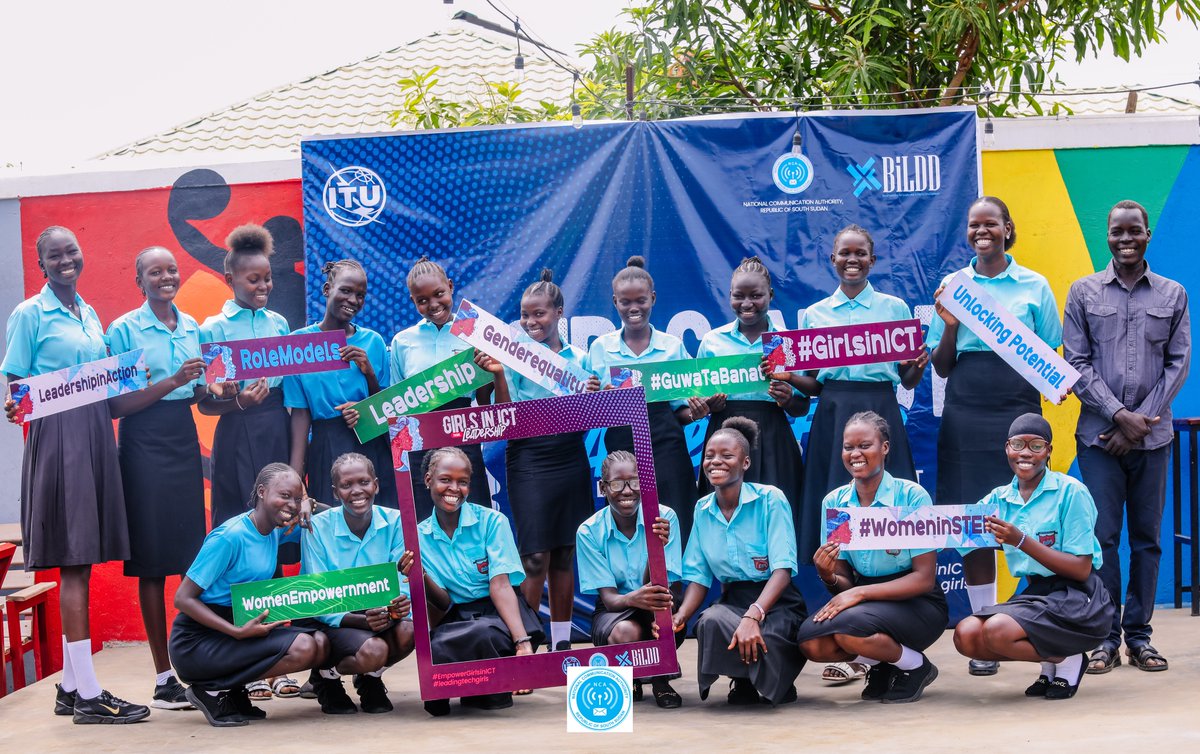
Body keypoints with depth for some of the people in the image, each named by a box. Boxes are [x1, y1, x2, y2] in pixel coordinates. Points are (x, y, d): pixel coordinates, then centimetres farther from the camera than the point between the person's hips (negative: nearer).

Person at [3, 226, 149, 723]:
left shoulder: (90, 314, 17)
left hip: (95, 435, 7)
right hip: (56, 436, -7)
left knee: (83, 561, 9)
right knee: (73, 562, -8)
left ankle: (70, 687, 16)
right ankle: (88, 695, -7)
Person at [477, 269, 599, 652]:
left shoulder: (579, 358, 8)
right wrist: (498, 375, -20)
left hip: (571, 459, 4)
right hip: (529, 459, -4)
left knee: (565, 554, 8)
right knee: (536, 556, -8)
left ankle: (561, 641, 16)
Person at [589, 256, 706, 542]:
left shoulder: (673, 346, 9)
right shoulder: (600, 348, 9)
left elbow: (679, 412, 12)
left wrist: (694, 413, -9)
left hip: (665, 447, 0)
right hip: (621, 450, 0)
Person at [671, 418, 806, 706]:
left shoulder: (770, 499, -7)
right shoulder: (703, 510, 9)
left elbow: (783, 569, -16)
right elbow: (699, 575, 9)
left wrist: (752, 616, -31)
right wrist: (680, 617, -13)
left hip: (777, 602, -3)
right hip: (731, 601, 3)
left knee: (764, 637, -37)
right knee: (710, 622, -34)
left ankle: (777, 684, 2)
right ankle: (744, 683, -1)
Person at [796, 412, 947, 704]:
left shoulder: (911, 496, -12)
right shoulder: (834, 503, 2)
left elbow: (925, 578, -14)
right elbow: (844, 584, 5)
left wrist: (860, 592, -24)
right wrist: (828, 576, -20)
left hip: (917, 604, -5)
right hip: (866, 603, 5)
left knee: (848, 628, -32)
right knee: (811, 641, -23)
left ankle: (915, 666, -2)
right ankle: (881, 665, 7)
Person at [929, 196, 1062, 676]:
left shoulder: (1033, 286, 7)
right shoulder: (952, 287, 10)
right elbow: (941, 368, 10)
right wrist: (951, 325, -7)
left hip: (1018, 411, -1)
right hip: (966, 415, 1)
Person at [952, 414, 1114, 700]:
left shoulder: (1070, 492, -9)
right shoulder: (1000, 498, 8)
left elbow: (1081, 569, -14)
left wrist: (1021, 541, -22)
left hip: (1077, 598, -7)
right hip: (1035, 593, 7)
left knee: (997, 630, -28)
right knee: (966, 635, -16)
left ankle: (1066, 658, -1)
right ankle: (1050, 661, 6)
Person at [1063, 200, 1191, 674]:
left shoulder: (1173, 295, 8)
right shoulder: (1084, 293, 5)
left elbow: (1178, 363, 4)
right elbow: (1076, 364, 1)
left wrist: (1142, 419, -6)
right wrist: (1119, 414, -9)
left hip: (1152, 437, 1)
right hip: (1099, 435, -1)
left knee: (1146, 537, 4)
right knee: (1102, 536, -2)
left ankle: (1138, 634, 11)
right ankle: (1106, 637, 4)